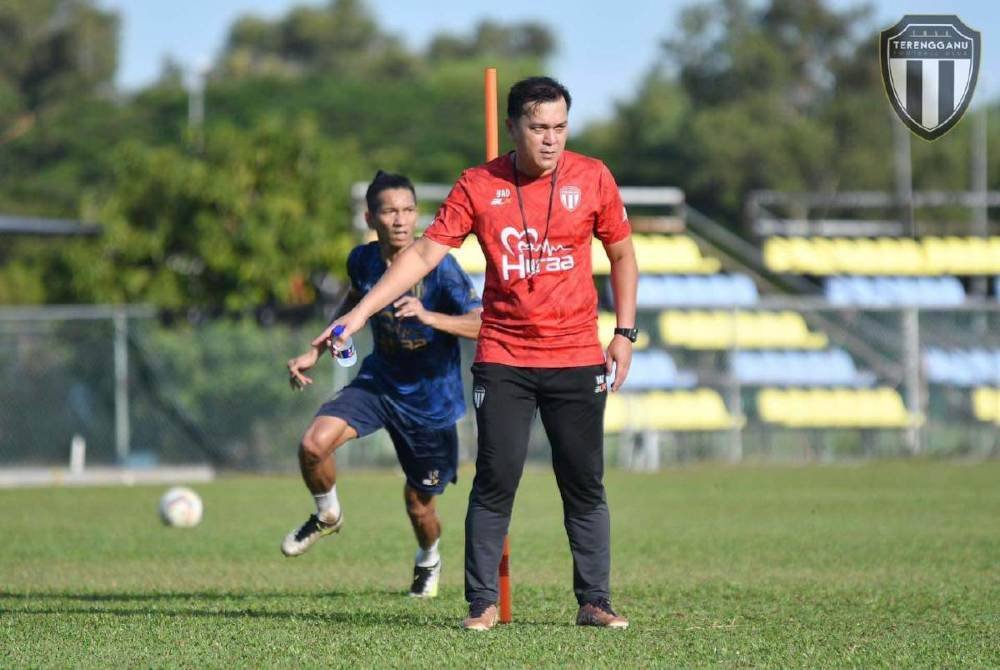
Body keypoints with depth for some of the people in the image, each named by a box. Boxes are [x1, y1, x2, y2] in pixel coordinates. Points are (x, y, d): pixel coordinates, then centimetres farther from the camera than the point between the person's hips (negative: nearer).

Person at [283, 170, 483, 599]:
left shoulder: (439, 267, -21)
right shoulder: (363, 260, -7)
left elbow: (482, 324, -28)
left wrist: (428, 317, -43)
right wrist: (315, 352, 12)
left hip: (431, 400, -3)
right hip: (379, 381, 3)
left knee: (418, 505, 8)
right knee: (314, 444, -23)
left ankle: (429, 561, 45)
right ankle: (327, 515, 9)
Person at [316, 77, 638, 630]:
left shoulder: (592, 179, 0)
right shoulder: (478, 186, -2)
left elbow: (622, 254, 11)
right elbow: (425, 253, -2)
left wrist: (624, 333, 5)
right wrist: (360, 313, -9)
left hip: (577, 357, 1)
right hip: (503, 359, -1)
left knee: (584, 485, 3)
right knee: (495, 481, -6)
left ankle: (594, 601, 11)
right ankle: (482, 603, 1)